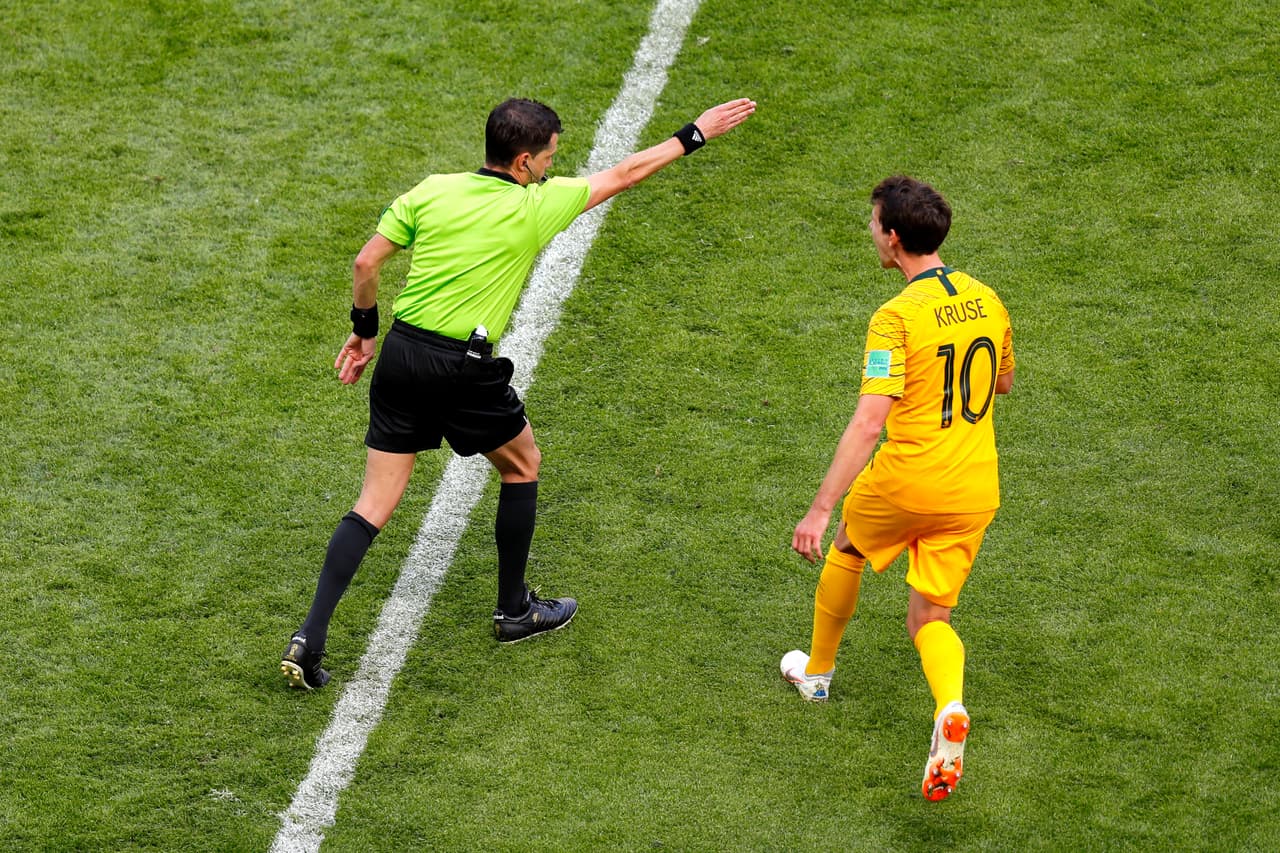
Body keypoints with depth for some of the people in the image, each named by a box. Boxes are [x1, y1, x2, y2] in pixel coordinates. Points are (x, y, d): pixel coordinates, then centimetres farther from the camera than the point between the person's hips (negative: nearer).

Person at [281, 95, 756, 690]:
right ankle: (515, 611, 33)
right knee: (521, 465, 23)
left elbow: (366, 263, 4)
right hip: (463, 371, -4)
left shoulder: (430, 190, 3)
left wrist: (365, 330, 18)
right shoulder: (533, 207, -6)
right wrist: (695, 135, 14)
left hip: (401, 353, 4)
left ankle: (310, 638, -4)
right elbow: (624, 174, 4)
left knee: (374, 505, 7)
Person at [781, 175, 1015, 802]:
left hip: (907, 480, -5)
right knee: (929, 619, 13)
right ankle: (949, 710, -18)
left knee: (847, 548, 27)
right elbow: (1002, 381, 22)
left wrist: (819, 510, -24)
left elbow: (867, 423, -25)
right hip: (976, 490, 5)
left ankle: (817, 670, 46)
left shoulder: (898, 316, -18)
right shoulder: (987, 300, 4)